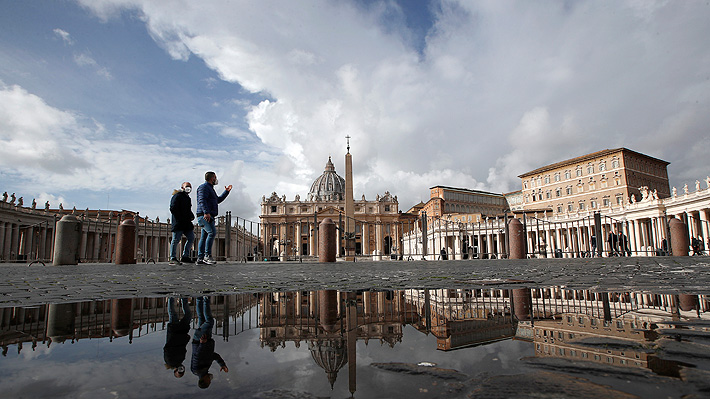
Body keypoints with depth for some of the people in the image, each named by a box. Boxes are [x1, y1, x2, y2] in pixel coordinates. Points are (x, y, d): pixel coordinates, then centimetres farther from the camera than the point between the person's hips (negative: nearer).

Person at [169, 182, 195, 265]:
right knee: (176, 239, -6)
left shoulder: (187, 198, 22)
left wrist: (192, 216, 9)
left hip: (187, 223, 9)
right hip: (178, 223, -9)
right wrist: (180, 218, -18)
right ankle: (173, 258, -1)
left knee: (191, 238, 5)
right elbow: (173, 208, -14)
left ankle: (185, 256, 12)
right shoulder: (177, 196, -5)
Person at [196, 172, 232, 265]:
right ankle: (207, 255, -23)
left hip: (209, 216, 10)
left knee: (204, 236, 6)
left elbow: (218, 200, 38)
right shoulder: (204, 187, -4)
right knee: (212, 232, -22)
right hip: (204, 215, -10)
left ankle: (200, 258, 6)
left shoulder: (210, 188, 28)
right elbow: (202, 200, -18)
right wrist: (206, 212, -29)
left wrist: (226, 191, 35)